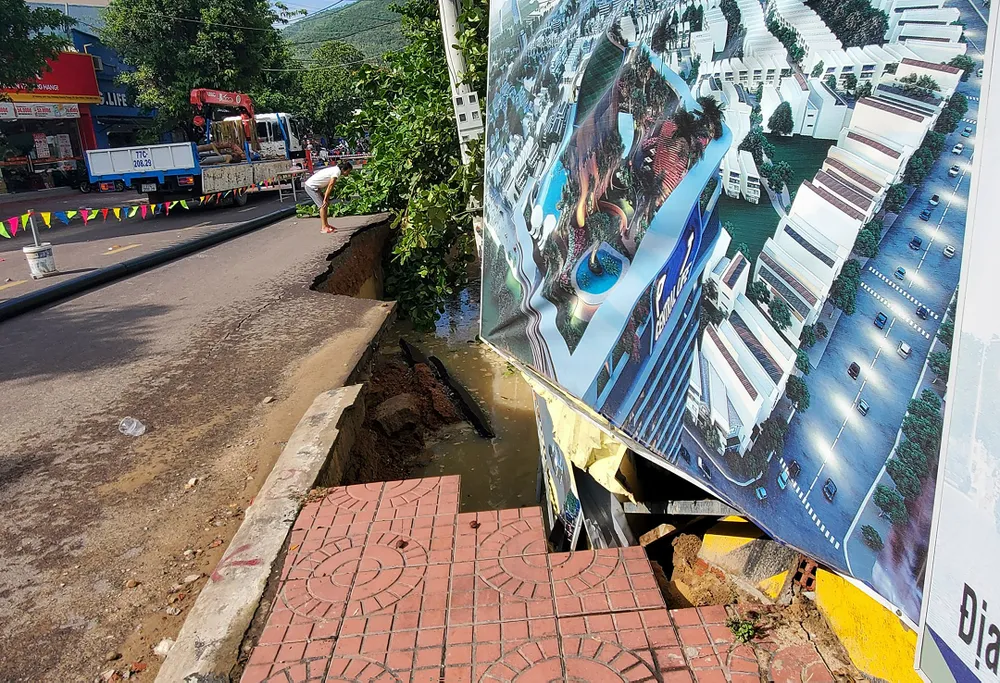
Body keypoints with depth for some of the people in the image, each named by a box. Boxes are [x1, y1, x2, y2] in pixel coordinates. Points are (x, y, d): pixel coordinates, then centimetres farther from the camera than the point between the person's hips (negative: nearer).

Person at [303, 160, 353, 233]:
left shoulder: (336, 169, 8)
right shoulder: (337, 172, -19)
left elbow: (330, 186, 10)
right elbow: (330, 186, -21)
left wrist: (327, 198, 9)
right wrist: (325, 199, -19)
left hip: (314, 186, 9)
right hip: (311, 186, -9)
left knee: (325, 205, 13)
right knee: (323, 205, -8)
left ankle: (326, 224, 21)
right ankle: (324, 228, -5)